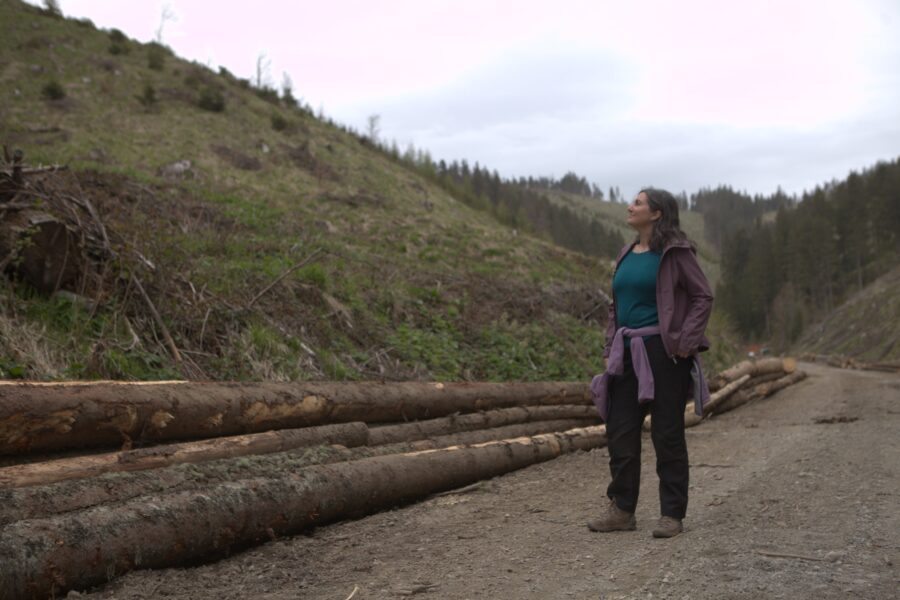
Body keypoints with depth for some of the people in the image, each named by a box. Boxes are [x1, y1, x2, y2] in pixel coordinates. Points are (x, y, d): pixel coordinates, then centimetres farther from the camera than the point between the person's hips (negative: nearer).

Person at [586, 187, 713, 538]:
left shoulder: (675, 252, -5)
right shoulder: (627, 255, 14)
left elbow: (703, 296, -7)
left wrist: (685, 342, -14)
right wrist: (611, 349, 11)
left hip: (663, 352, -7)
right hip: (629, 354, 7)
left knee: (667, 433, -1)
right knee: (619, 430, 6)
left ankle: (672, 515, 8)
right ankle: (622, 509, 16)